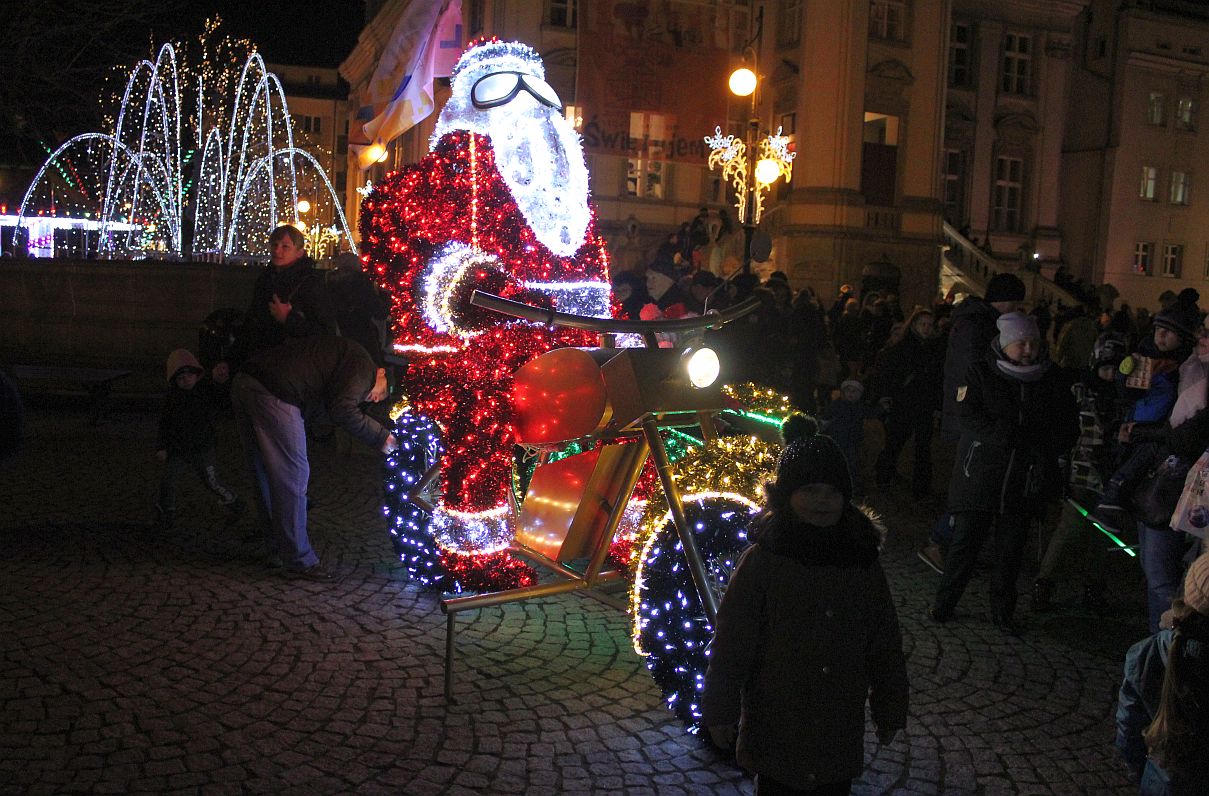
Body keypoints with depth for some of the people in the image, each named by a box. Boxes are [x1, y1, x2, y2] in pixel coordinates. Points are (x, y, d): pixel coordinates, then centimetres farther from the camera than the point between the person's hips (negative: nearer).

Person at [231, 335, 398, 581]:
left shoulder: (339, 349, 27)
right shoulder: (364, 365, -1)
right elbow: (342, 410, -13)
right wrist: (381, 437, -3)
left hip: (244, 383, 10)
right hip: (272, 394, -10)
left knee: (267, 475, 18)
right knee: (293, 474, 0)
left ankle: (277, 550, 28)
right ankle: (298, 558, 7)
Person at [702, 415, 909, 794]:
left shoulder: (862, 559, -4)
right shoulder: (762, 560, -16)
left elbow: (886, 645, 5)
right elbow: (730, 644, -10)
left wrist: (889, 710, 10)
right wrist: (719, 711, -5)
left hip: (841, 727, 3)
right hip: (776, 728, -3)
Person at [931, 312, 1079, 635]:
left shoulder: (1052, 381, 6)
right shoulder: (980, 374, -3)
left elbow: (1069, 427, 8)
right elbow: (970, 418, -15)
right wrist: (1027, 436, -22)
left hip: (1025, 481, 3)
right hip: (980, 474, -3)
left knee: (1012, 549, 10)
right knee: (965, 541, 1)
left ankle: (1003, 611, 24)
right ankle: (944, 603, 16)